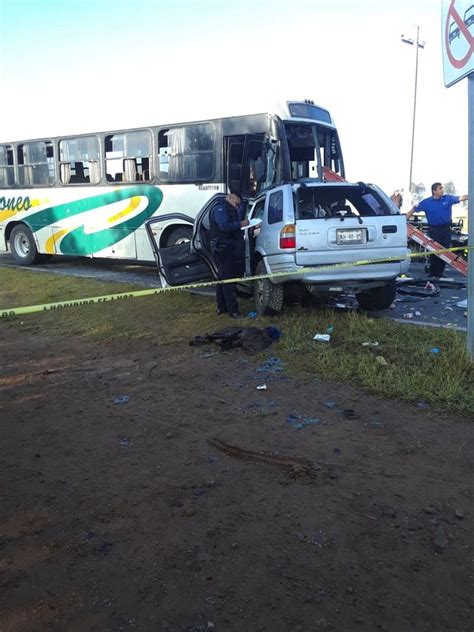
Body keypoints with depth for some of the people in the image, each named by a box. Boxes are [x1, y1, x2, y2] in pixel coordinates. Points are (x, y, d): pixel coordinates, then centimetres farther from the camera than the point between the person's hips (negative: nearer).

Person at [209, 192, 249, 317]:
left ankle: (221, 307, 21)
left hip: (229, 249, 10)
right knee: (227, 279, -11)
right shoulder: (220, 209, -8)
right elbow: (224, 226, -23)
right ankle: (233, 310, -12)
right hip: (221, 249, -10)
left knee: (223, 279, 13)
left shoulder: (231, 211, 23)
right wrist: (240, 224, -19)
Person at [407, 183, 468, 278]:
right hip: (434, 230, -2)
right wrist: (405, 219, -7)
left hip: (446, 228, 2)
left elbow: (461, 198, 2)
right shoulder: (426, 202, -1)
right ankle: (433, 273, 9)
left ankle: (440, 273, 14)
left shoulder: (448, 199, 4)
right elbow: (414, 209, 1)